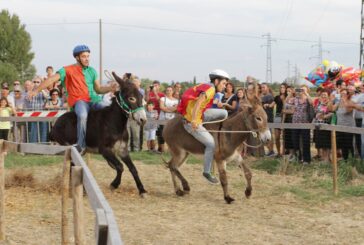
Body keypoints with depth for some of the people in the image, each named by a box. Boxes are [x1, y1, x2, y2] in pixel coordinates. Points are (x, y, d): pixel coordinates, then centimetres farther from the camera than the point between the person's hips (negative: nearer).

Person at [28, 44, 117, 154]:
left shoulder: (92, 71, 19)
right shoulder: (68, 70, 4)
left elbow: (98, 89, 19)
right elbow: (52, 79, 0)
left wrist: (110, 88, 0)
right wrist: (36, 90, -7)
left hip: (93, 100, 5)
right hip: (78, 100, -5)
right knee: (82, 115, -38)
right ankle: (81, 145, -30)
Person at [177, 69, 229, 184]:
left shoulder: (205, 86, 9)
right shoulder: (210, 89, -18)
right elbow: (198, 102, -33)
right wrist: (193, 121, -42)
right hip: (191, 122, -9)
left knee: (224, 113, 7)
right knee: (211, 143, -13)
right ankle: (207, 172, -3)